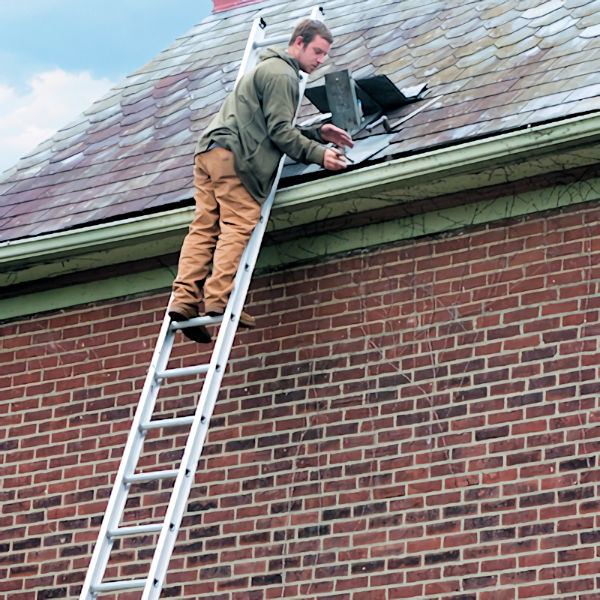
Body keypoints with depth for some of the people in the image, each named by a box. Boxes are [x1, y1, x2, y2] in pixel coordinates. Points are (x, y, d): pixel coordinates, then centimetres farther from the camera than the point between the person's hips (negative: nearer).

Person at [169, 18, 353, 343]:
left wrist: (318, 133, 23)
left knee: (205, 227, -1)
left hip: (208, 152, 10)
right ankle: (219, 297, -25)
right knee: (239, 225, -14)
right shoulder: (281, 74, -3)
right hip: (233, 154, -10)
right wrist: (318, 154, -6)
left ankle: (184, 299, -13)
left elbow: (273, 130, 32)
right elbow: (280, 132, -10)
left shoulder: (269, 69, 32)